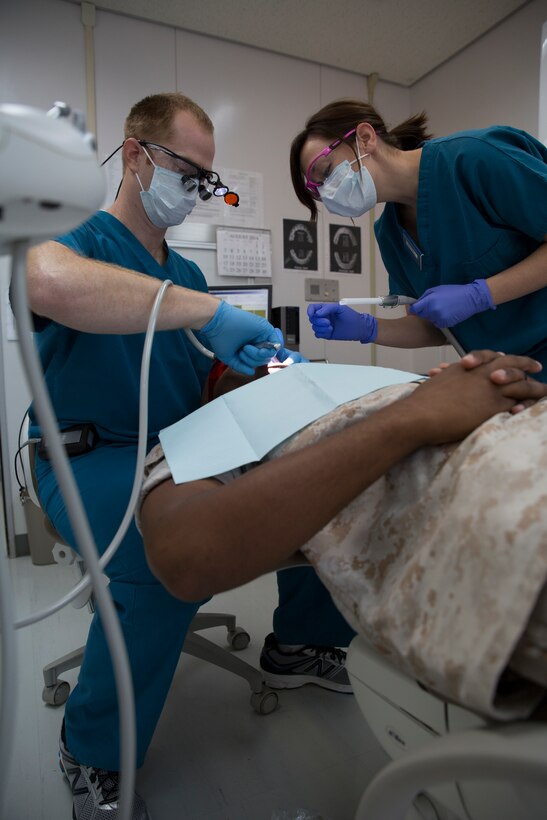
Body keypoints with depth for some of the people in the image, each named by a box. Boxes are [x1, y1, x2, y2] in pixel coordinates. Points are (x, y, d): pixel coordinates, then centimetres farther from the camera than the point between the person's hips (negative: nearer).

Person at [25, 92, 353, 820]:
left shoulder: (186, 273, 16)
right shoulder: (81, 242, -9)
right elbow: (50, 279, -37)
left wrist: (263, 367, -6)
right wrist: (209, 311, -33)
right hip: (89, 461, -6)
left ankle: (302, 639, 16)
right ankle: (93, 758, -6)